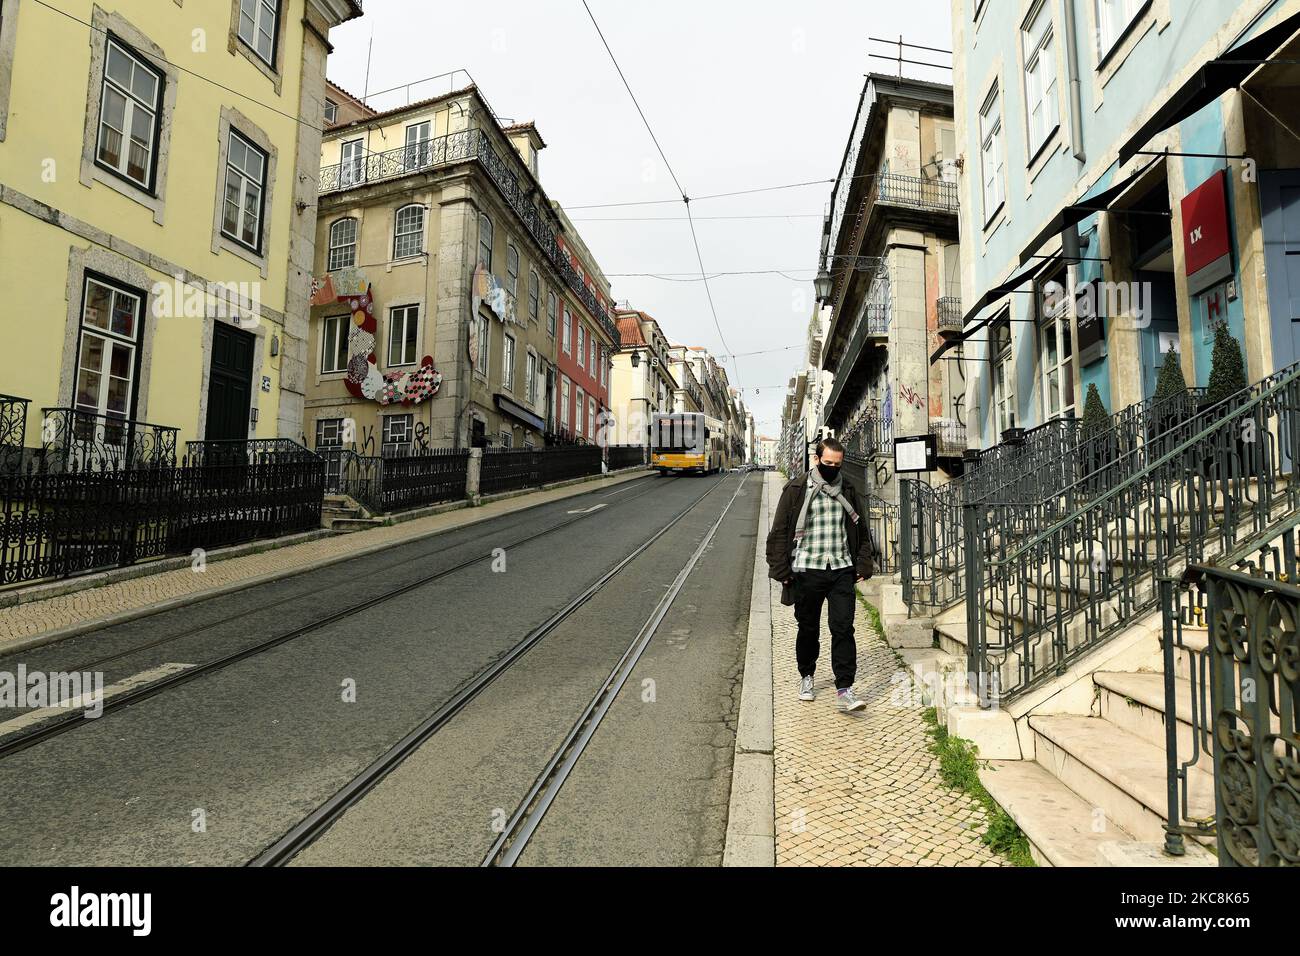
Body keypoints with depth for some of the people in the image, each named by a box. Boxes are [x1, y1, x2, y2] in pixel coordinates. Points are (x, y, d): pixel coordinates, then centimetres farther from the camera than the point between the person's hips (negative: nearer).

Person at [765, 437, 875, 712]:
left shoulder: (849, 491, 9)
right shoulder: (796, 490, -2)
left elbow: (860, 531, 16)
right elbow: (779, 532, -2)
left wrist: (863, 565, 7)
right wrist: (781, 570, -6)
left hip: (842, 570, 2)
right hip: (807, 571, -2)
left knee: (843, 629, -5)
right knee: (808, 629, 11)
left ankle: (845, 689, -1)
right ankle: (806, 676, 32)